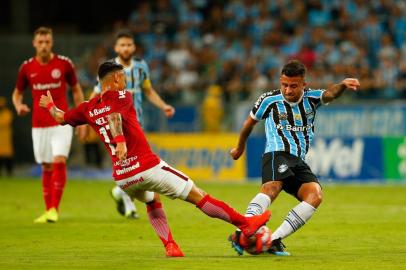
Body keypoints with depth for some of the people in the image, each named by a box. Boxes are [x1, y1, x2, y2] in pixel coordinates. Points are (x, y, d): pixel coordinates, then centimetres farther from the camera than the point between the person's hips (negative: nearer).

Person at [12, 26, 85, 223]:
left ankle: (54, 209, -12)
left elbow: (76, 90, 7)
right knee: (46, 168, 6)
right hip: (39, 124, 2)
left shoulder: (64, 63, -4)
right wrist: (19, 106, -10)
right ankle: (48, 211, 15)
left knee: (59, 162, -16)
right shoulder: (27, 67, 1)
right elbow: (17, 93, 13)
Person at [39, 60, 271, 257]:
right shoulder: (121, 96, -2)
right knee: (198, 196, 1)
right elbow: (114, 116, -23)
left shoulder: (89, 108, 12)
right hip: (147, 167, -6)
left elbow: (61, 118, 26)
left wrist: (50, 105, 46)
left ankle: (170, 245, 19)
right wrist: (120, 141, -37)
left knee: (153, 201, 34)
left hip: (122, 177, 6)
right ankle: (244, 223, 5)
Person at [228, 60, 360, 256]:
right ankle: (241, 233, -54)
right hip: (277, 154, -4)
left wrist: (343, 85, -35)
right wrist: (240, 147, 35)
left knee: (315, 195, -22)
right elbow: (250, 122, 22)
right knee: (272, 188, -34)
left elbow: (330, 94, -11)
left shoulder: (311, 98, 10)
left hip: (298, 162, 4)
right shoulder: (269, 100, 5)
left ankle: (275, 240, -24)